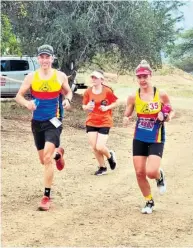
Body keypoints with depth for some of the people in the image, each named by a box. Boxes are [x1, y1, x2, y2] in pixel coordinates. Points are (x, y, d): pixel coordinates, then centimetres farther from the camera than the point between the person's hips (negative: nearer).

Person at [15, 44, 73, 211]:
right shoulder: (31, 77, -2)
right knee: (44, 160, 14)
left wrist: (67, 100, -10)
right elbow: (19, 96, 1)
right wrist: (27, 103, -21)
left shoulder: (60, 76, -3)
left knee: (47, 158, -19)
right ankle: (58, 154, 52)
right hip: (37, 122, 3)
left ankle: (47, 197, -13)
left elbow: (68, 92, 13)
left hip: (53, 121, -3)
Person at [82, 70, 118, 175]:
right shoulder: (88, 91, -1)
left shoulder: (107, 91, -10)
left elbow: (115, 103, 1)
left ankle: (110, 156, 23)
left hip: (104, 122, -4)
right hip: (91, 122, 4)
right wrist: (87, 107, -15)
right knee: (94, 147, 3)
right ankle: (102, 167, 23)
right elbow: (84, 106, 8)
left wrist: (107, 107, -17)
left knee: (100, 147, -12)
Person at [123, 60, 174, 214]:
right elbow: (126, 116, 7)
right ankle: (149, 202, 25)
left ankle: (160, 176, 21)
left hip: (156, 140, -3)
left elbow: (172, 112, 5)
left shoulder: (161, 95, -10)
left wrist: (168, 117, -17)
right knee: (140, 173, 2)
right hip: (139, 139, 3)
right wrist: (126, 120, -16)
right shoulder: (133, 97, -4)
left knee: (151, 172, -18)